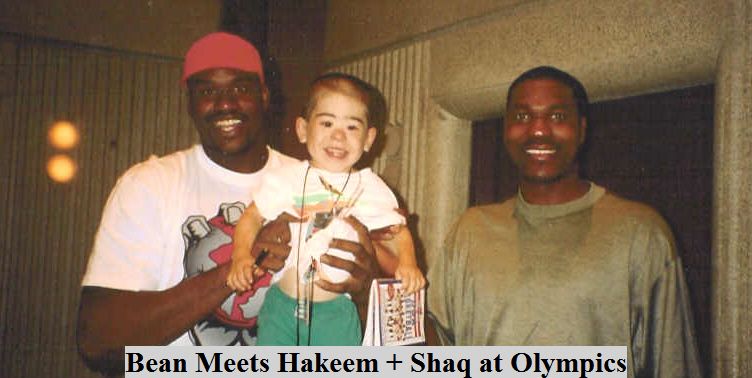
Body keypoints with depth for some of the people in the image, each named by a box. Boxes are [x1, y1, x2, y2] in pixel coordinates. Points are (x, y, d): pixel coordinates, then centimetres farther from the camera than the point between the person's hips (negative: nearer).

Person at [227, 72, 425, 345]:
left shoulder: (369, 187, -1)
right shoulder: (287, 178, -1)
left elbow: (397, 232, 5)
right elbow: (252, 217, 7)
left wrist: (407, 263, -16)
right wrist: (241, 256, -10)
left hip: (336, 313, -1)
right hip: (281, 305, 1)